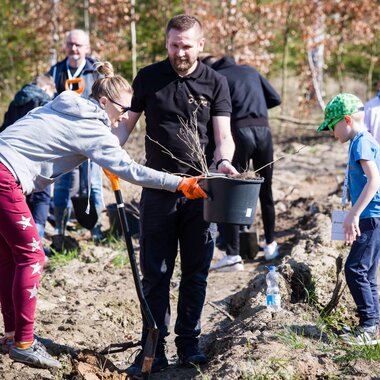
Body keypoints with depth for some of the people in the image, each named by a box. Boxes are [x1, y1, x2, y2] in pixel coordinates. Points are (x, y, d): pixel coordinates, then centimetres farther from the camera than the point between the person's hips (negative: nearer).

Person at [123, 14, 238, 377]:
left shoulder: (215, 82, 2)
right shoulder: (148, 78, 3)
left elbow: (223, 135, -2)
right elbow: (126, 124, 5)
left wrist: (223, 161, -23)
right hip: (158, 189, 0)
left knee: (196, 272, 8)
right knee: (155, 273, 2)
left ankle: (188, 343, 19)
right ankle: (153, 349, 7)